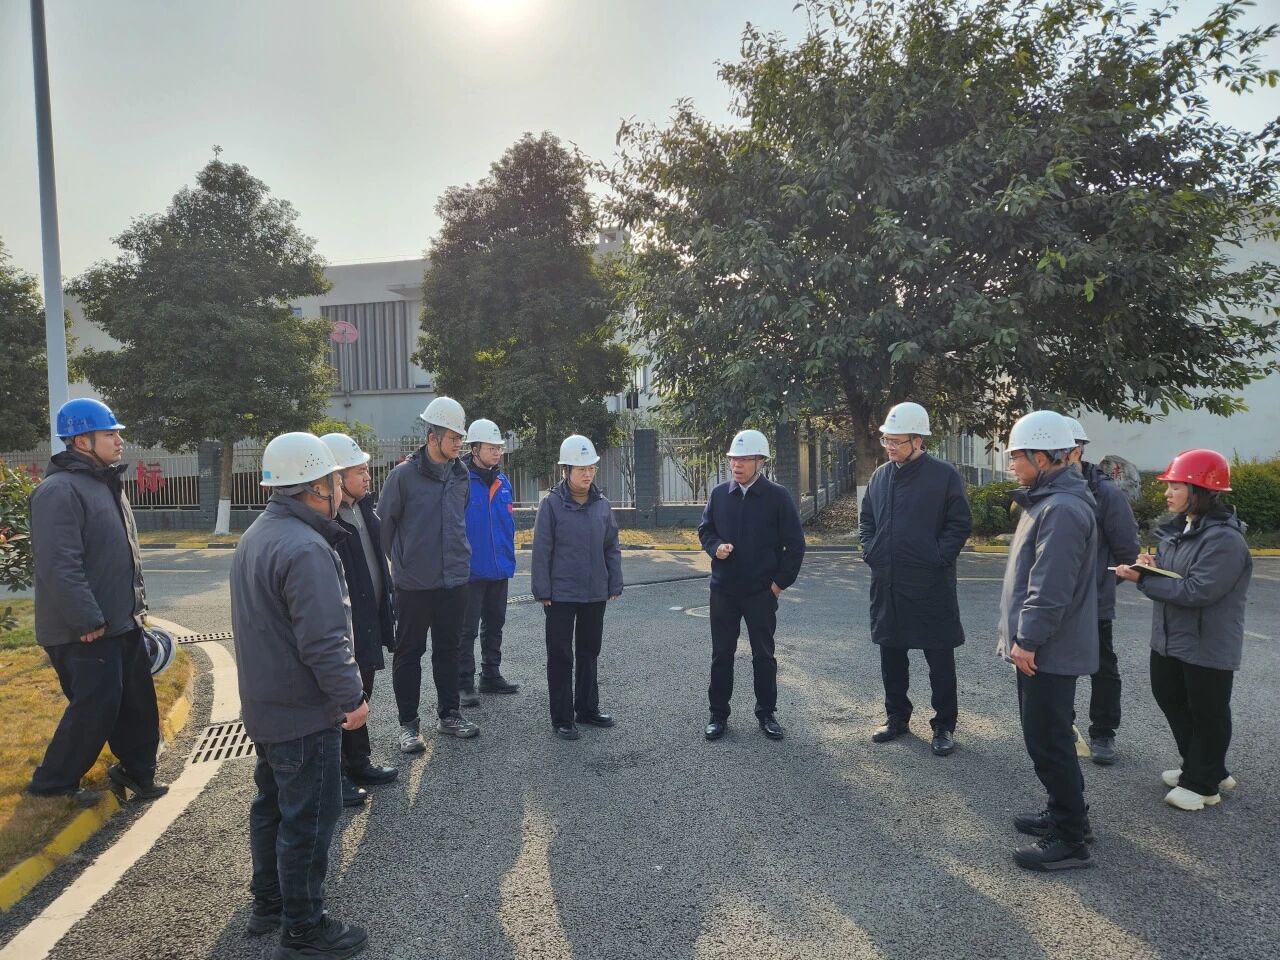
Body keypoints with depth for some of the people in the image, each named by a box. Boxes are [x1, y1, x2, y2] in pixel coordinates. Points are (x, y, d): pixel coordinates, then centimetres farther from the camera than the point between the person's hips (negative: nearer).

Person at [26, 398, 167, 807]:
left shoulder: (107, 484, 13)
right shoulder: (59, 491, -19)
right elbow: (59, 566, -25)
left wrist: (136, 603, 17)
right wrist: (89, 622, -23)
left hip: (122, 623, 9)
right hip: (85, 632, -9)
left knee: (138, 701, 15)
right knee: (95, 708, 0)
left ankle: (137, 770, 30)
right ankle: (52, 783, 20)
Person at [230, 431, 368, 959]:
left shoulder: (256, 535, 7)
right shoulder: (305, 548, -26)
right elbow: (324, 641, -29)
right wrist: (352, 696, -18)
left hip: (262, 706, 10)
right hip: (305, 715, -10)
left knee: (272, 805, 23)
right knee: (309, 818, 4)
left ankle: (268, 903, 39)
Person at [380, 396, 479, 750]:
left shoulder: (460, 475, 4)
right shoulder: (404, 474, -13)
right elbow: (384, 523, -5)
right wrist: (399, 561, 4)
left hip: (454, 579, 5)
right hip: (414, 583, -5)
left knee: (448, 649, 15)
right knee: (409, 652, 7)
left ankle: (448, 714, 29)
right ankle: (408, 724, 20)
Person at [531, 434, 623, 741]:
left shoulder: (602, 505, 4)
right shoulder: (552, 504, -9)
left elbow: (612, 547, 10)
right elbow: (541, 551, -9)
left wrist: (615, 584, 6)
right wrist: (543, 592, -10)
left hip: (595, 594, 5)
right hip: (561, 595, -5)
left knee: (589, 652, 16)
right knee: (561, 656, 5)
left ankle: (587, 709, 31)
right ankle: (561, 718, 15)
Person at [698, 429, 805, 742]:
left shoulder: (777, 496, -7)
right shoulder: (719, 494, 2)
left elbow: (795, 543, -3)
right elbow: (705, 530, 13)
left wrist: (782, 581, -6)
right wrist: (715, 547, -8)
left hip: (762, 591, -2)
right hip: (723, 589, 3)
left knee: (763, 654, 10)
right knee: (721, 653, 10)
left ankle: (766, 713, 25)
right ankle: (718, 714, 22)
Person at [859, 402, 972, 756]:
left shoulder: (944, 475, -8)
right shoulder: (880, 475, 8)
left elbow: (961, 524, -8)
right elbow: (866, 520, 18)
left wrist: (938, 558, -14)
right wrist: (870, 551, 5)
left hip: (930, 585, -5)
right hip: (886, 584, 6)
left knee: (940, 659, 5)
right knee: (891, 653, 15)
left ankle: (944, 726, 18)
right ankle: (897, 717, 30)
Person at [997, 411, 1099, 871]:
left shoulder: (1061, 508, -22)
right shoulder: (1048, 500, 13)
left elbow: (1051, 587, -26)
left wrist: (1029, 638, -20)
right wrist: (1023, 635, 19)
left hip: (1047, 649, -11)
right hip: (1042, 645, 11)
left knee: (1048, 740, -1)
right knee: (1045, 735, 20)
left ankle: (1071, 839, 10)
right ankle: (1064, 811, 34)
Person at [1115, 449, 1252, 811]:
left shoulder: (1224, 539, -22)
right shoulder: (1176, 529, 7)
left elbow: (1197, 591, -28)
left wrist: (1142, 579, -24)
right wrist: (1150, 565, -6)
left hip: (1208, 647, -9)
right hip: (1170, 640, 9)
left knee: (1207, 714, 7)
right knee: (1171, 701, 20)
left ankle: (1203, 784, 23)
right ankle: (1205, 770, 38)